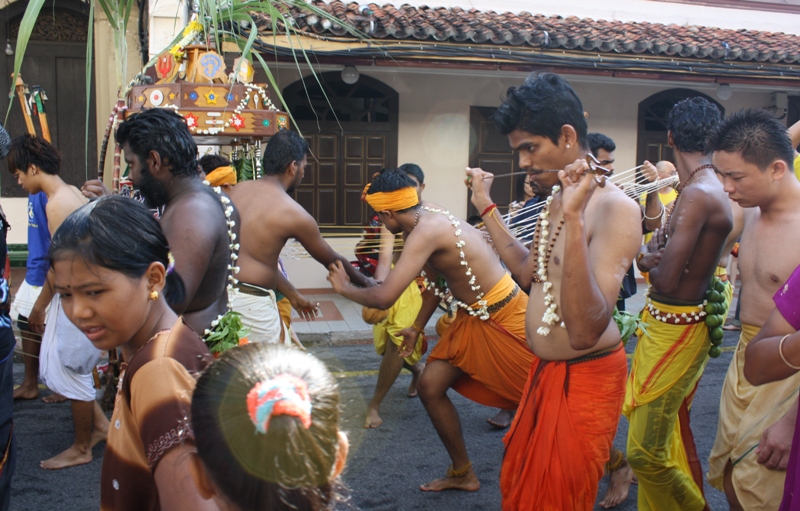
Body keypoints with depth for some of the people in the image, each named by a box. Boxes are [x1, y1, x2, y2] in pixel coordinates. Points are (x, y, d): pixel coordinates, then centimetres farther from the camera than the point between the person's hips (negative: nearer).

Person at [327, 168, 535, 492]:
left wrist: (344, 288, -12)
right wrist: (417, 328, 23)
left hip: (506, 320, -9)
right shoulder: (430, 216, 2)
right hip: (473, 319, 9)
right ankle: (462, 474, 23)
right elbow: (436, 282, 16)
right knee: (430, 386, 8)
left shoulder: (426, 231, -27)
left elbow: (384, 297, -30)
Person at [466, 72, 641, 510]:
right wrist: (487, 208, 17)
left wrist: (574, 218, -43)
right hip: (545, 372, 9)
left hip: (584, 376, -9)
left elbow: (584, 331, -36)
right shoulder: (555, 200, 4)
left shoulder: (614, 208, -25)